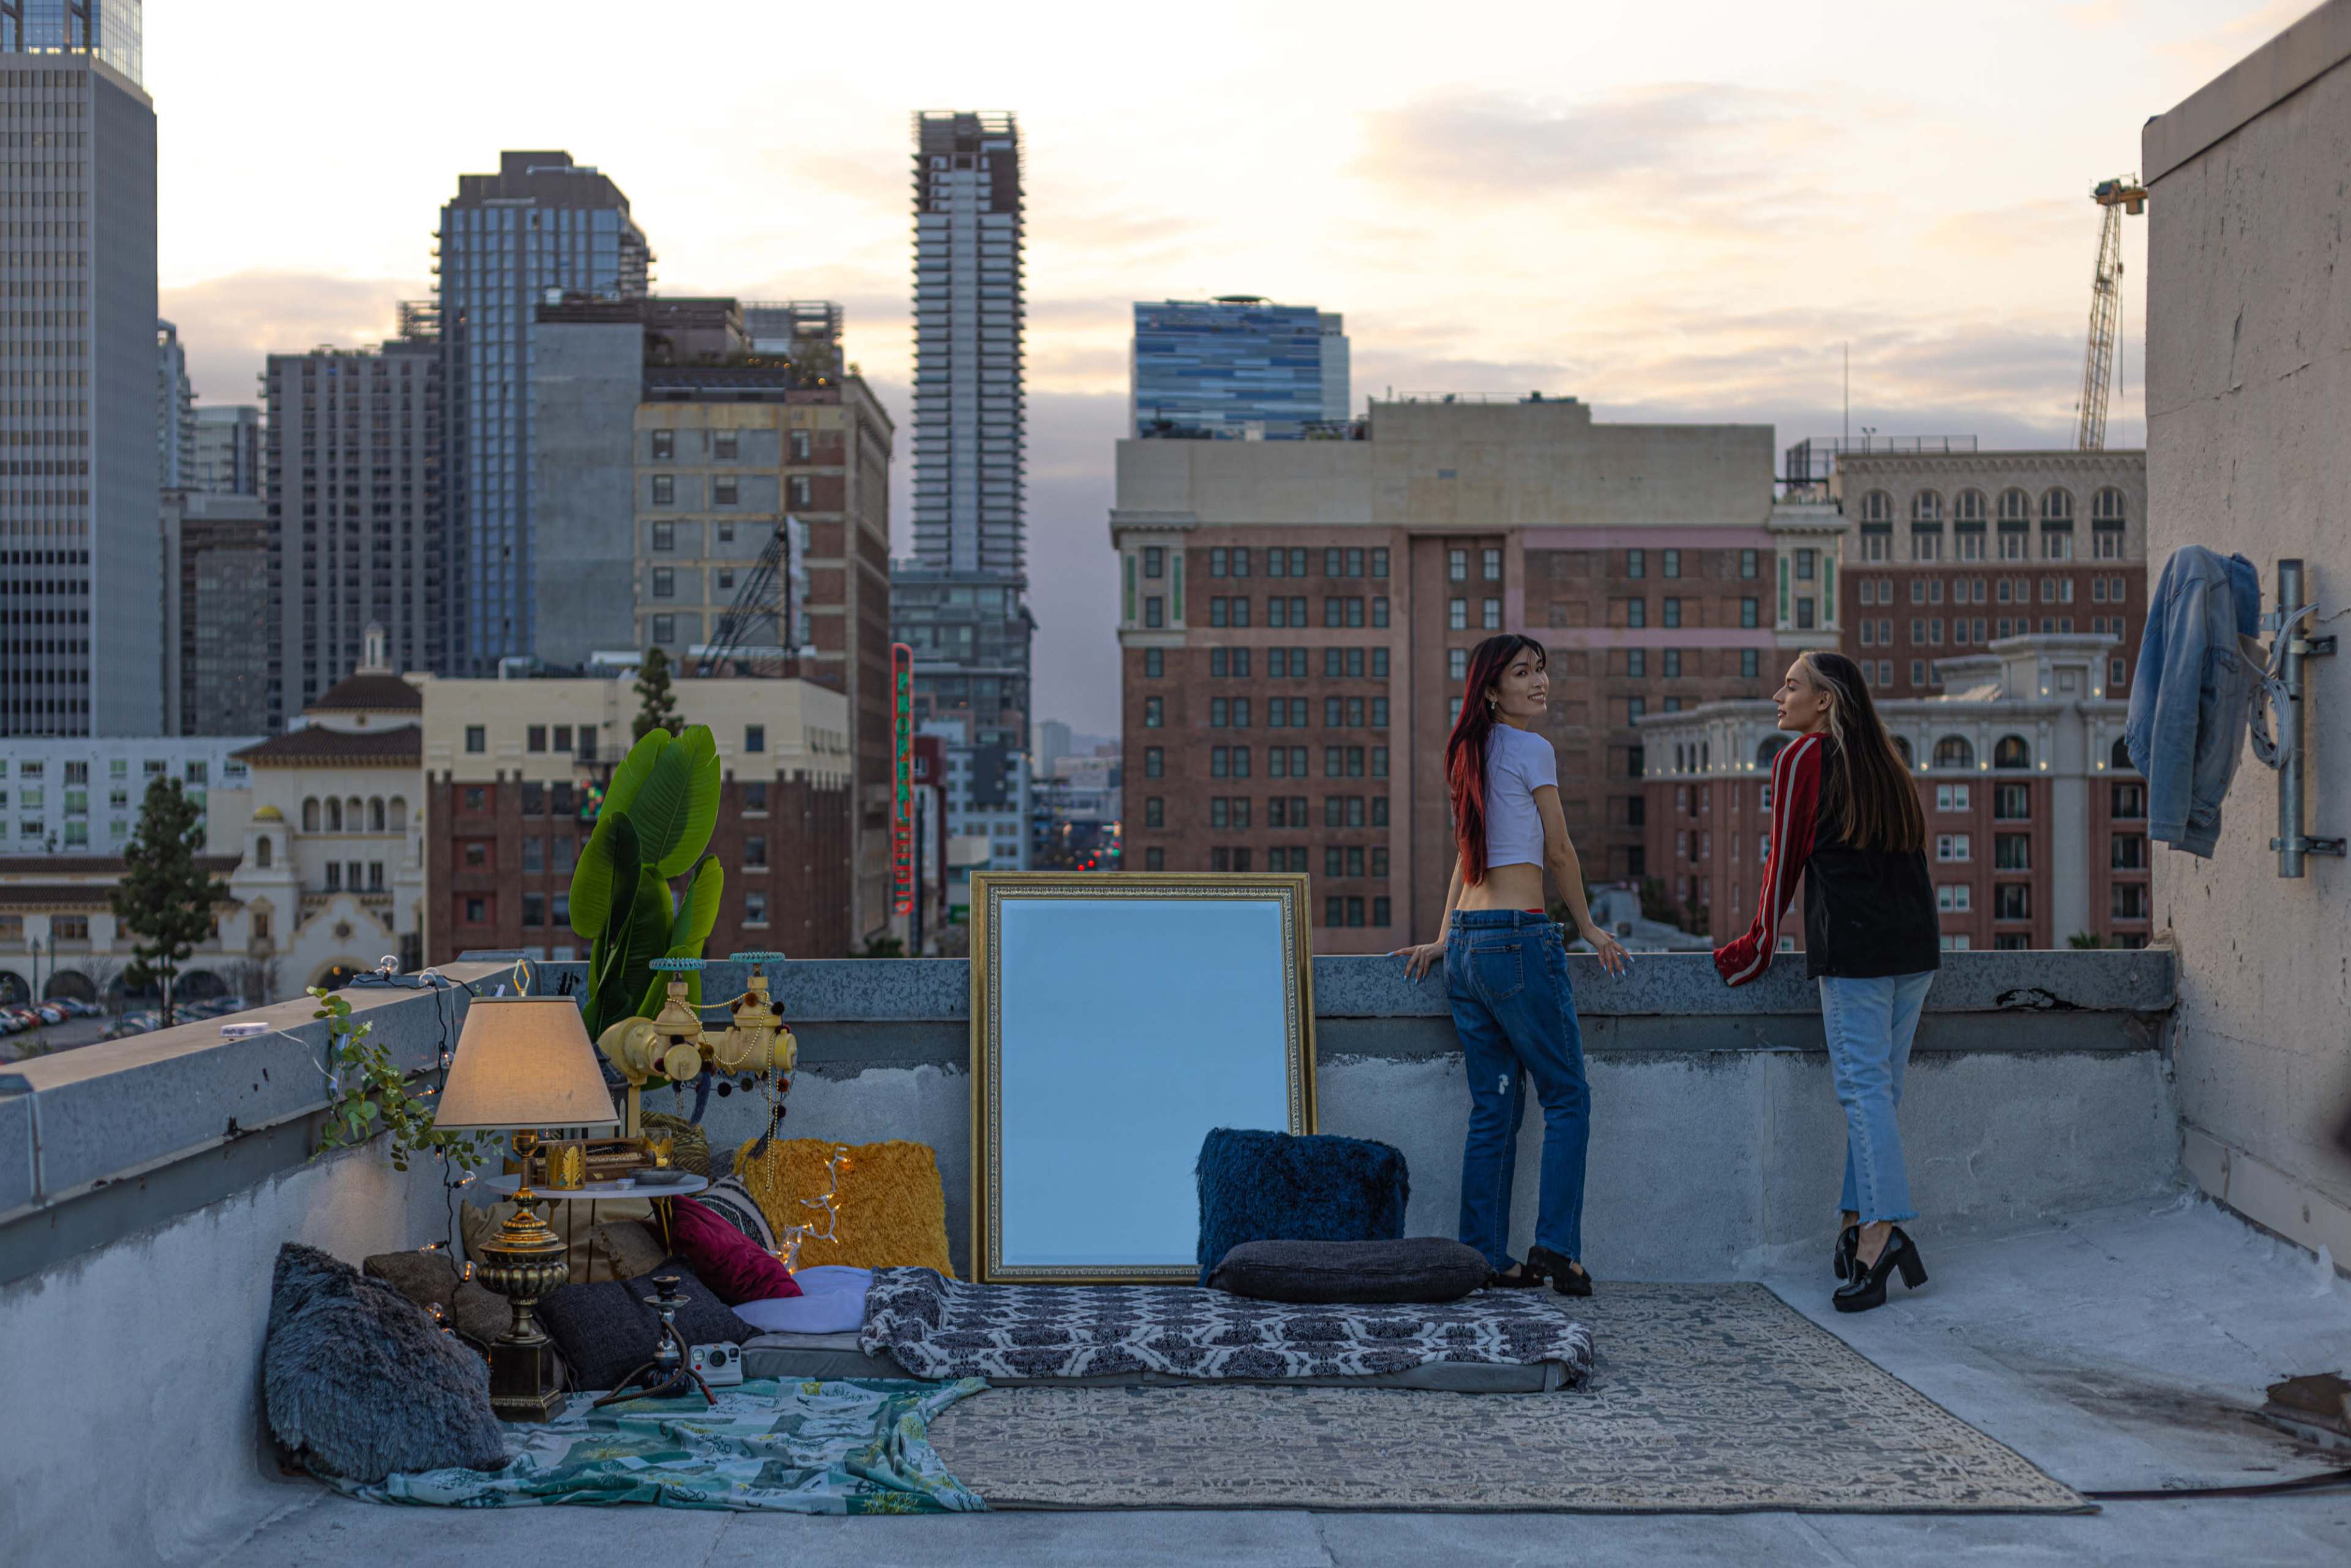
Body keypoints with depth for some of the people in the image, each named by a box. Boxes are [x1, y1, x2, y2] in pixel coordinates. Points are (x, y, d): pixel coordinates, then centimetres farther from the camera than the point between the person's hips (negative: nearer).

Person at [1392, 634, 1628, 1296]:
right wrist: (1589, 928, 12)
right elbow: (1560, 853, 0)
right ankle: (1556, 1246, -3)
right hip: (1519, 938, -7)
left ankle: (1484, 1257, 10)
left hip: (1467, 945, 7)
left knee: (1494, 1107, 10)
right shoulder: (1531, 749, -6)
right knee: (1567, 1099, 2)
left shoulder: (1472, 753, 16)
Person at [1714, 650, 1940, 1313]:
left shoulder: (1802, 758, 0)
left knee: (1864, 1088, -9)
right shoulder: (1885, 762, 19)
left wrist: (1758, 946, 10)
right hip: (1916, 943, 7)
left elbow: (1786, 859, 1)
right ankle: (1856, 1221, 10)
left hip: (1853, 946, -7)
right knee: (1878, 1087, 8)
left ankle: (1881, 1230, -17)